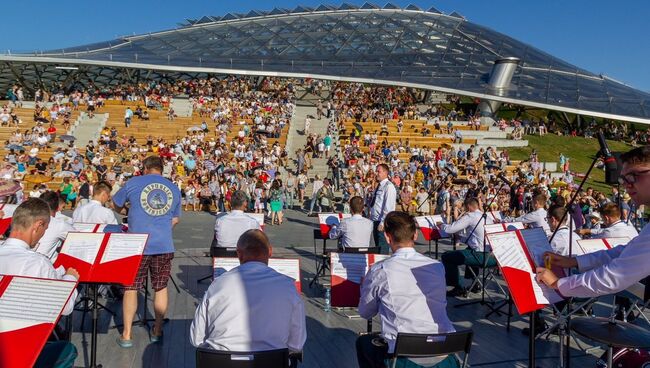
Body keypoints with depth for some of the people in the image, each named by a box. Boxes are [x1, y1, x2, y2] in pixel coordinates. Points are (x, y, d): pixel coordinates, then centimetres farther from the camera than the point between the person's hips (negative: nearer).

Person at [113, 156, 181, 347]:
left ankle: (126, 335, 13)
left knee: (131, 288, 9)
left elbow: (117, 206, 16)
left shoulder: (133, 183, 1)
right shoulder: (174, 189, 9)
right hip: (164, 246, 2)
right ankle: (157, 331, 21)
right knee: (161, 288, 13)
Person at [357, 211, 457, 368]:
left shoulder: (380, 271, -11)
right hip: (444, 354, 4)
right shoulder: (438, 266, 0)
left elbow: (365, 313, 6)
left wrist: (365, 286, 27)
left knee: (363, 341, 27)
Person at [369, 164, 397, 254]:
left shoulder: (389, 187, -13)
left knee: (382, 250, -6)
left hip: (383, 223, -9)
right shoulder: (379, 186, 15)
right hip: (375, 221, 9)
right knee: (377, 247, 15)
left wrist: (382, 223, -21)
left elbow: (388, 207, -19)